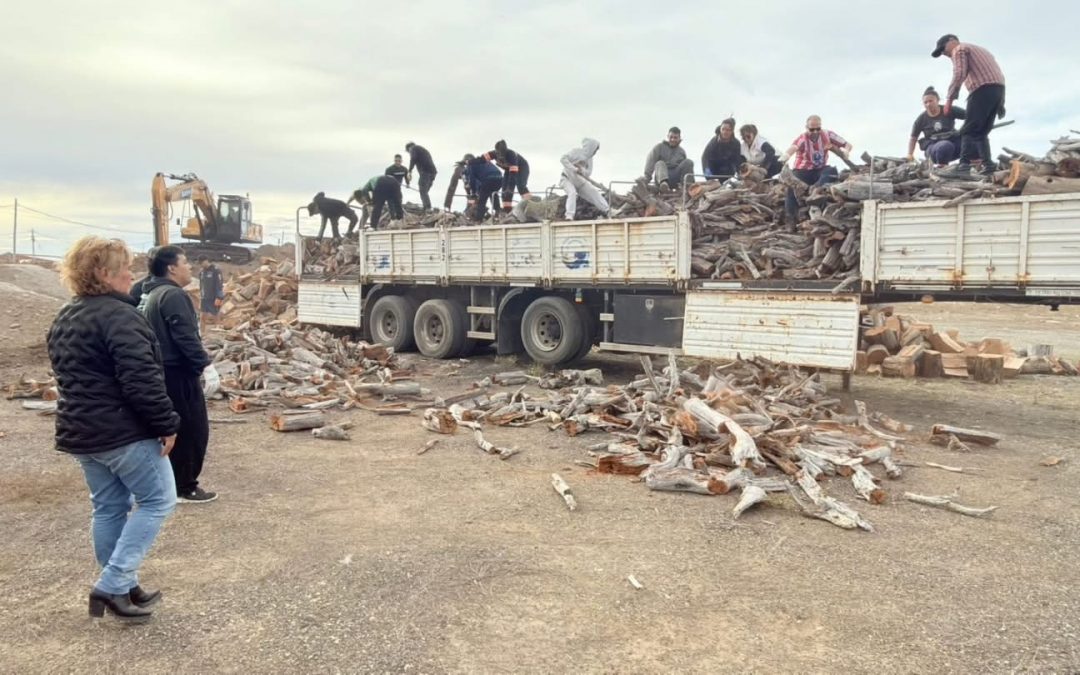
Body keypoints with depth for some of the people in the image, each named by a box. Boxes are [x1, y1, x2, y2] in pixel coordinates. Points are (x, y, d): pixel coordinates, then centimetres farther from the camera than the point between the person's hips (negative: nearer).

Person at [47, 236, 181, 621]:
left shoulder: (63, 320, 12)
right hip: (125, 431, -9)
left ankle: (122, 588, 25)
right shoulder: (118, 316, -18)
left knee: (108, 508, 16)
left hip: (81, 432, 9)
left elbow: (69, 377, 21)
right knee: (157, 500, 4)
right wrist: (166, 423, -17)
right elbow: (142, 381, -24)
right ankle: (113, 585, 1)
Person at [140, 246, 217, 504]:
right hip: (178, 372, -10)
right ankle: (186, 486, 4)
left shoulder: (153, 295, 16)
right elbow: (185, 337, -24)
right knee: (193, 429, -2)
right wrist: (205, 364, -22)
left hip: (164, 371, 10)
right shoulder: (174, 295, -17)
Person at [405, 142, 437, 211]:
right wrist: (432, 178, 30)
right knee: (424, 192, 11)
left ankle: (428, 208, -22)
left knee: (423, 192, -10)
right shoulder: (424, 150, 34)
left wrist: (409, 171, -14)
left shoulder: (413, 148, 10)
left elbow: (413, 159, -10)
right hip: (433, 171, 8)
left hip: (425, 171, -8)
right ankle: (427, 209, 4)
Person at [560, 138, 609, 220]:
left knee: (593, 192, 1)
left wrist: (581, 170, -24)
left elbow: (588, 173, -1)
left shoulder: (589, 158, 6)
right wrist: (574, 169, -29)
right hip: (567, 178, -7)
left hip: (579, 180, 7)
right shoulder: (576, 151, -13)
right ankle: (569, 215, -36)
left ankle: (606, 210, 9)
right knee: (572, 193, -31)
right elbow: (563, 159, -23)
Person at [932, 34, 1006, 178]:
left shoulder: (959, 49, 7)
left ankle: (964, 165, -22)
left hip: (983, 90, -8)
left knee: (969, 130, -12)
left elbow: (959, 75, -11)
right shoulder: (979, 50, 34)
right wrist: (1000, 102, 23)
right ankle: (987, 166, 4)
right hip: (999, 89, 8)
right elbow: (997, 74, 27)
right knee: (981, 131, 11)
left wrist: (949, 99, -8)